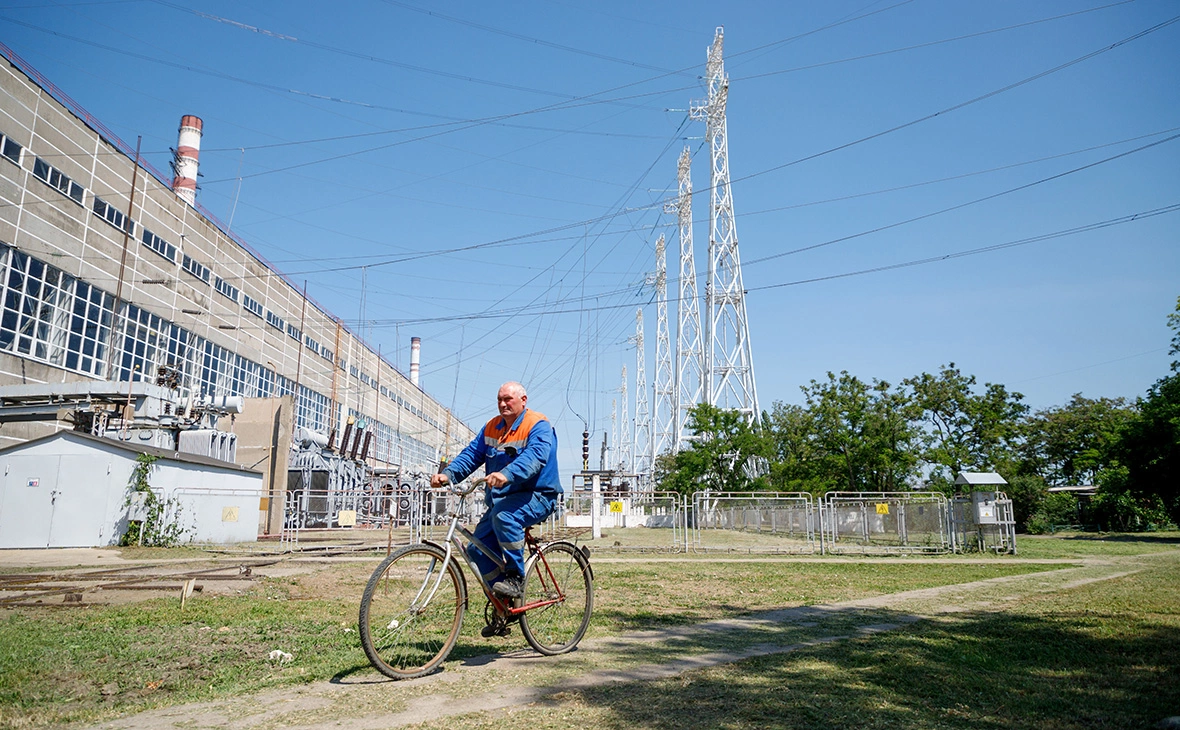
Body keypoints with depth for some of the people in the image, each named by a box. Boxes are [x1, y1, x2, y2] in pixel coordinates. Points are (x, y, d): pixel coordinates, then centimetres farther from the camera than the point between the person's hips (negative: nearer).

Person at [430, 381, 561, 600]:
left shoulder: (538, 425, -10)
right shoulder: (491, 427, 13)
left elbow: (535, 455, -29)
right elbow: (471, 454, 5)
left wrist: (507, 474, -46)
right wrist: (447, 474, -14)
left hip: (537, 496, -7)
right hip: (502, 499, 7)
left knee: (504, 516, -36)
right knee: (477, 549, -5)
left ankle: (516, 578, -21)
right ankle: (505, 602, 12)